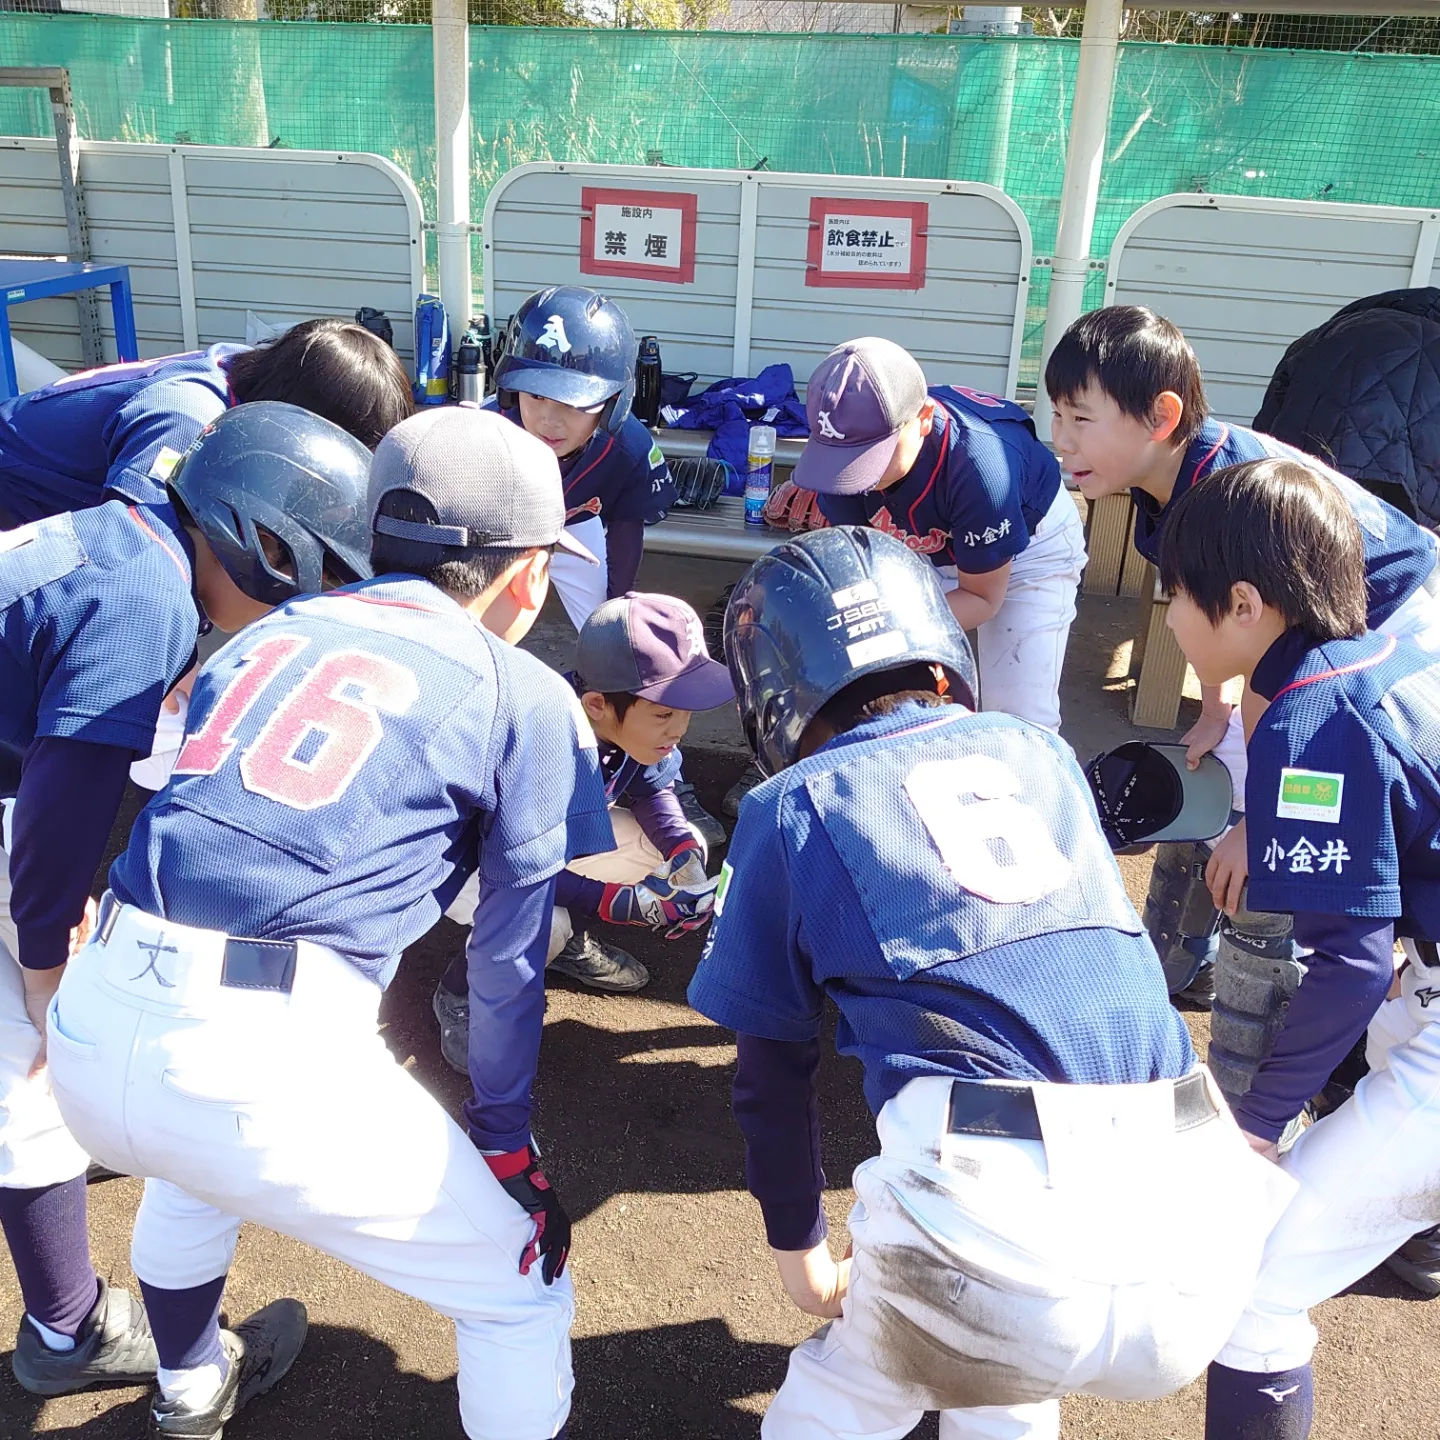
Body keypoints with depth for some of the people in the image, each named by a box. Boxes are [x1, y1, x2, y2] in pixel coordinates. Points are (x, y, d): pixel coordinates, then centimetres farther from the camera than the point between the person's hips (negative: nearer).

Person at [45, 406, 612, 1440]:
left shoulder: (274, 632, 18)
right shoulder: (528, 698, 4)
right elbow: (512, 954, 6)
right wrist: (502, 1127, 19)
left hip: (88, 1040, 7)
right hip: (266, 1063, -7)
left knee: (198, 1160, 41)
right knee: (521, 1286, 14)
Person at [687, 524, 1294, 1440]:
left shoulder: (795, 806, 9)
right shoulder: (1038, 750, 19)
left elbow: (774, 1075, 15)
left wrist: (798, 1246, 30)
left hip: (988, 1228, -4)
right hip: (1200, 1231, 5)